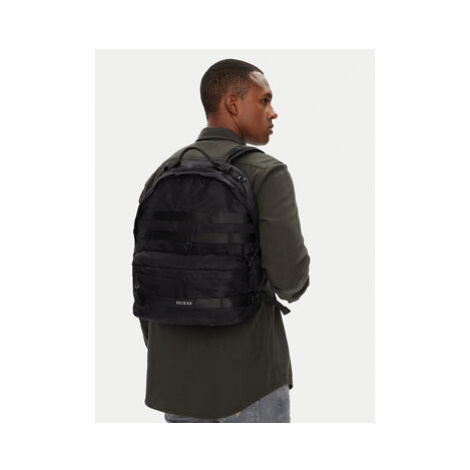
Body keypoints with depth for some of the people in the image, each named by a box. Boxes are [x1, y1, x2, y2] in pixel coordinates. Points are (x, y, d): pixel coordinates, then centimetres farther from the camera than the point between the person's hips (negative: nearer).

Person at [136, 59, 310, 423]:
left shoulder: (163, 177, 6)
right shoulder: (267, 174, -13)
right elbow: (289, 274, -21)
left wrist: (163, 361, 17)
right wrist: (294, 287, 6)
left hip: (181, 374, 6)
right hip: (247, 377, -6)